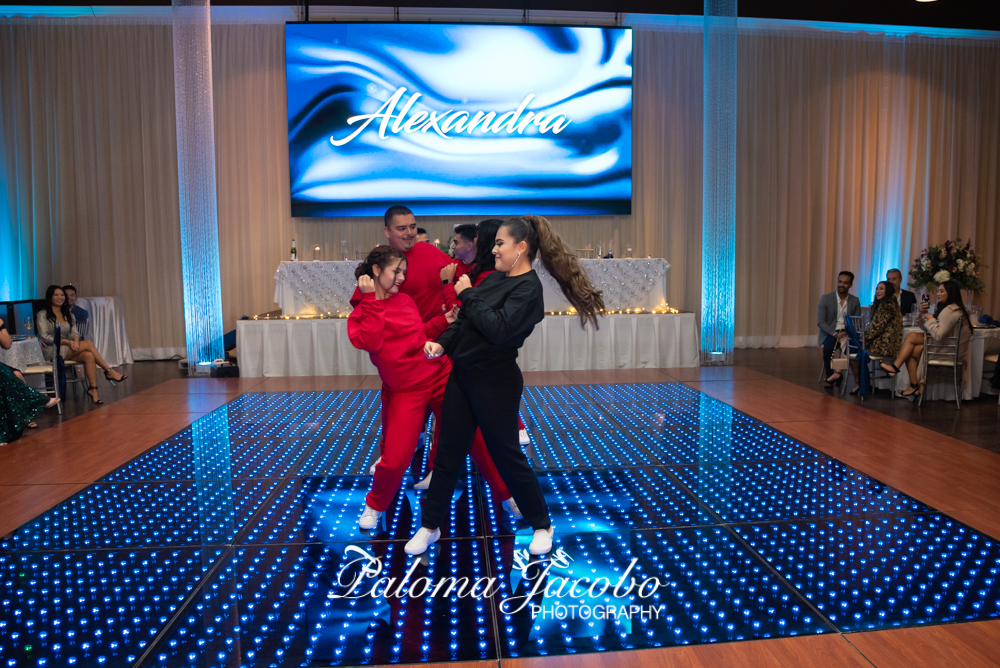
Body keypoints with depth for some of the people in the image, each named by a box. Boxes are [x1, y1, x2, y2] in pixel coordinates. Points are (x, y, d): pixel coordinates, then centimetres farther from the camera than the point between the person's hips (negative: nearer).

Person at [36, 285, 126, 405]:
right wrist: (68, 342, -19)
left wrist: (76, 341, -17)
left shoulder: (68, 314, 18)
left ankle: (93, 389, -35)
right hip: (51, 352, -6)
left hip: (67, 350, 6)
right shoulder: (43, 315, -1)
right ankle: (109, 371, -21)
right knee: (88, 343, -25)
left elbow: (74, 332, 8)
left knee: (89, 356, -28)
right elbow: (45, 337, -10)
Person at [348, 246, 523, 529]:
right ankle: (375, 505, 25)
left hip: (441, 375, 3)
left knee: (476, 437, 3)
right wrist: (371, 300, -15)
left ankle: (506, 496, 21)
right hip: (406, 390, -3)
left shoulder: (405, 299, 9)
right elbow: (371, 342, -20)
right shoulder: (361, 312, 0)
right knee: (394, 460, -7)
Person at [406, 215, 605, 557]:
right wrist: (442, 343, -4)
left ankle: (542, 525, 25)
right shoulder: (495, 277, 9)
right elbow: (464, 320, 12)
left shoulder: (529, 287, -14)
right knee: (448, 452, 12)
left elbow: (498, 328, -26)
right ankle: (430, 526, 25)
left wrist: (468, 294, -16)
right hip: (462, 375, 8)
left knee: (506, 454, 5)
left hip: (495, 382, -7)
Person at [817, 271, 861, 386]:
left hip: (848, 333, 2)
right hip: (830, 333, -2)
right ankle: (829, 376, -14)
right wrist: (835, 334, -19)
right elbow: (820, 321, -5)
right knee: (828, 347, -35)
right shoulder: (825, 299, 1)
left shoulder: (855, 301, 9)